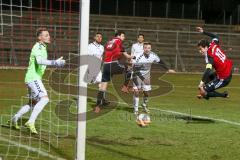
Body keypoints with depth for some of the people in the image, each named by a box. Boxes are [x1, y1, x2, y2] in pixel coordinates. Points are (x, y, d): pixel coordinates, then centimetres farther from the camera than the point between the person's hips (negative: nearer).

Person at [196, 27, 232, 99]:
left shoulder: (209, 56, -24)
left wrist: (202, 82, -45)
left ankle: (224, 95, -1)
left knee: (203, 91, -8)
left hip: (223, 79, -9)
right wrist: (203, 32, 25)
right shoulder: (213, 45, -3)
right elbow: (215, 37, 20)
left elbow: (208, 70, -38)